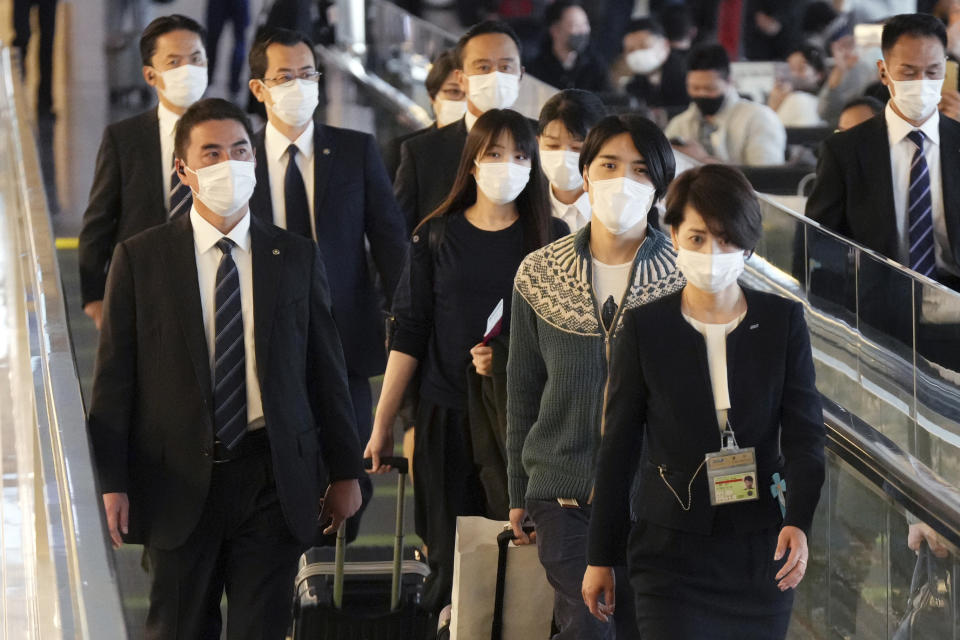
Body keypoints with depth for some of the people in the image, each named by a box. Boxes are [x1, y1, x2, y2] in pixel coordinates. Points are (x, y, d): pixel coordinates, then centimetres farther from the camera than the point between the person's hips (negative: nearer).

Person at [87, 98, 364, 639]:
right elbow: (114, 377, 0)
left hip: (273, 477, 1)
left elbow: (327, 370, 9)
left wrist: (345, 471, 8)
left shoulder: (298, 258, 6)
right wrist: (111, 482, -6)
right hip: (179, 480, -1)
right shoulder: (140, 259, 1)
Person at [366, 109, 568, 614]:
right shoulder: (436, 237, 5)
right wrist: (382, 423, 0)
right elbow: (410, 334, 4)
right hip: (447, 416, 0)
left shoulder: (553, 240, 5)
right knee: (451, 558, -1)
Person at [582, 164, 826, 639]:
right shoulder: (644, 328, -2)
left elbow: (805, 432, -3)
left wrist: (798, 521, -21)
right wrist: (600, 558, 4)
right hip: (671, 550, -2)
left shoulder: (783, 321, 0)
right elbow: (618, 447, 2)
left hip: (760, 547, 2)